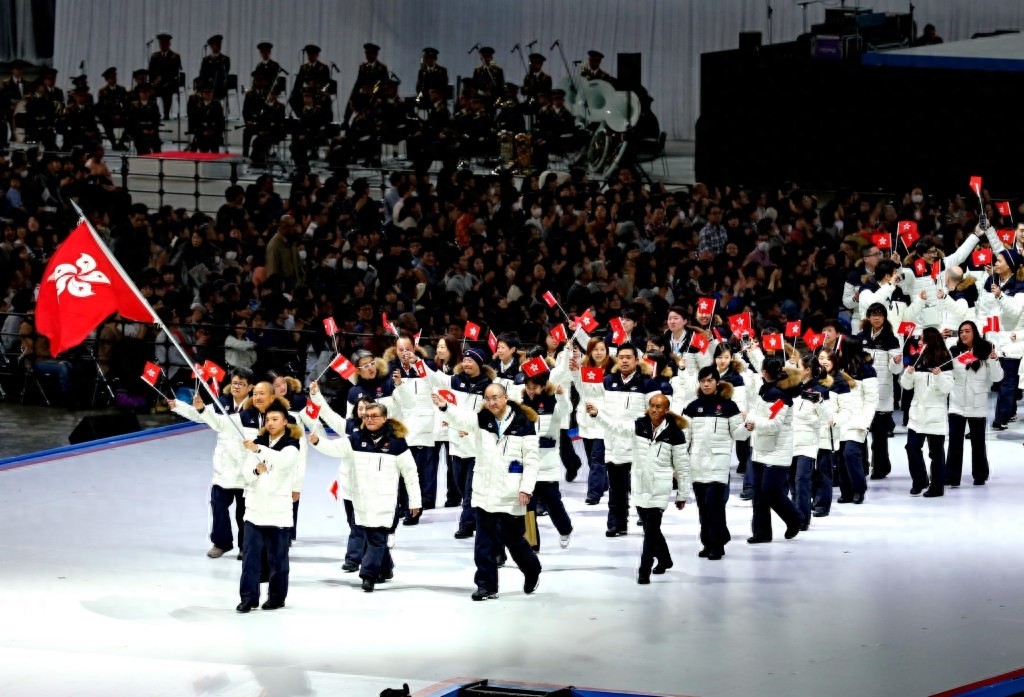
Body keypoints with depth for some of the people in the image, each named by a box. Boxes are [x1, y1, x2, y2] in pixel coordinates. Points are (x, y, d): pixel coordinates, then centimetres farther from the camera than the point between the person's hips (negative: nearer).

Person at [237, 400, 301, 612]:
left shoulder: (291, 445, -4)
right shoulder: (259, 442, 11)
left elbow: (283, 460, -27)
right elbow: (246, 472, 7)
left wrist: (259, 450, -38)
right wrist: (256, 470, -16)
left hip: (278, 509, -4)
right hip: (255, 507, 4)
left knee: (277, 556, 3)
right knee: (250, 554, -1)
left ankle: (277, 596, 14)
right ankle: (249, 596, 1)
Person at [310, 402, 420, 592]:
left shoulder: (396, 442, -3)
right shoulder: (356, 439, 4)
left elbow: (410, 472, 1)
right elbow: (334, 448, -8)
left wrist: (414, 501, 2)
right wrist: (317, 441, -29)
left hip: (384, 499, -4)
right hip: (361, 498, 4)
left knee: (377, 537, -8)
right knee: (370, 536, 13)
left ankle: (368, 575, -8)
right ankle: (385, 569, 30)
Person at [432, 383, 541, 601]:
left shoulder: (523, 424, -6)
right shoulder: (481, 419, 3)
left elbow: (532, 458, -6)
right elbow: (461, 418, -17)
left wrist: (527, 487, -13)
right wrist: (445, 407, -38)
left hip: (511, 497, -3)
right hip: (484, 493, 3)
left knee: (513, 539, 9)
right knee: (484, 543, 3)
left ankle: (532, 572, 34)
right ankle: (486, 585, 9)